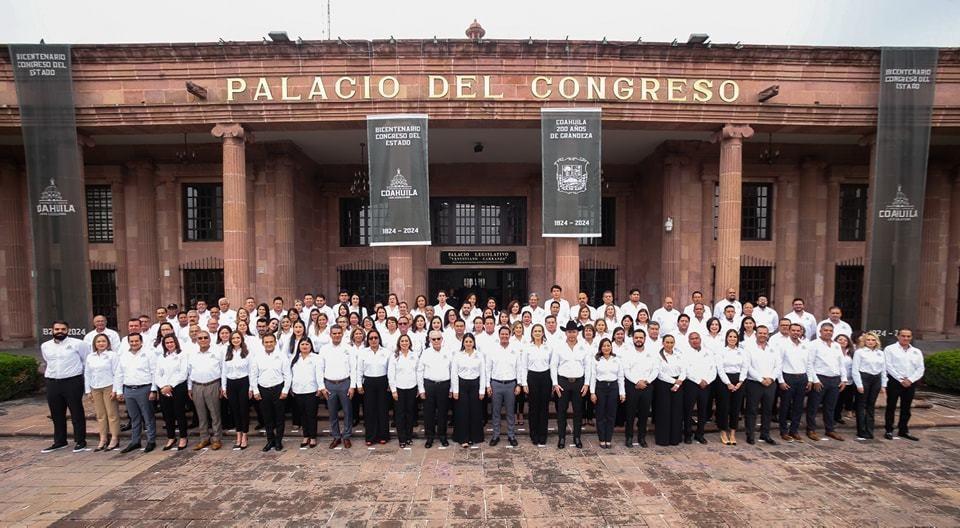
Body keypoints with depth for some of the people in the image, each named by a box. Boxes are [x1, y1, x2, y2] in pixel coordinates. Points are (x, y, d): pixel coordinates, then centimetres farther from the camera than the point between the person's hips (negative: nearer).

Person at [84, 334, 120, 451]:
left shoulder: (112, 355, -5)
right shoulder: (90, 357, 10)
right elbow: (87, 374, 14)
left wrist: (115, 390, -12)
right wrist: (88, 390, 9)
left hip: (109, 387, -4)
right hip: (95, 388, 5)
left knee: (112, 414, -1)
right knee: (100, 415, 8)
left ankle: (114, 439, 6)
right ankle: (103, 439, 14)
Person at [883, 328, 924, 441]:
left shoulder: (917, 351, 11)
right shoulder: (890, 349, -2)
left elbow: (920, 368, 4)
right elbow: (888, 366, -9)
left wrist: (910, 380, -9)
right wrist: (901, 380, -14)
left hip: (911, 383, 4)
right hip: (894, 381, -4)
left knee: (906, 408, 12)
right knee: (891, 407, 1)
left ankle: (903, 430, 23)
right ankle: (889, 431, 7)